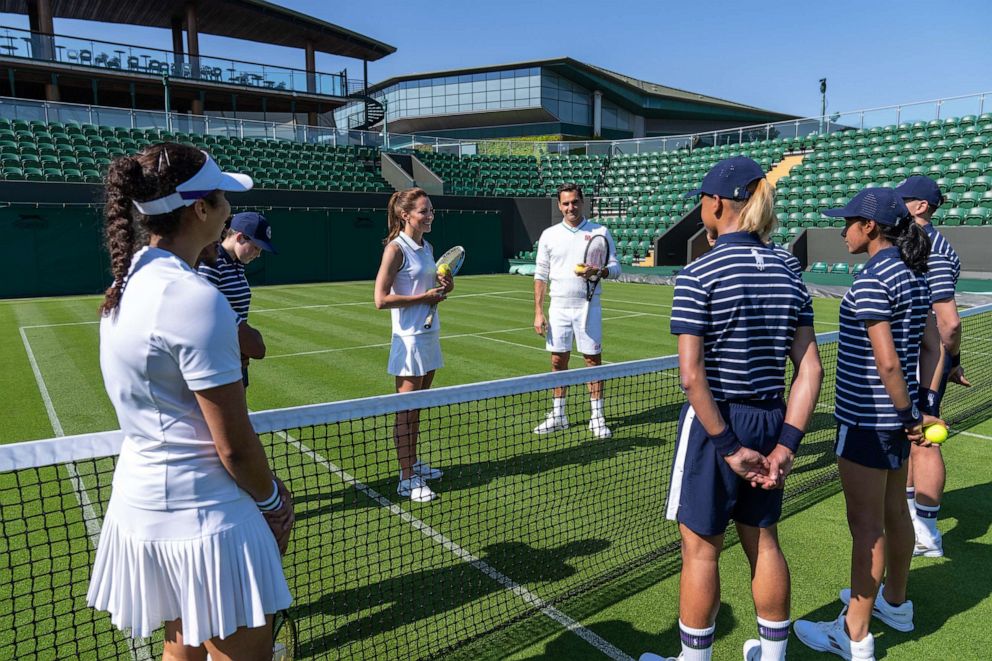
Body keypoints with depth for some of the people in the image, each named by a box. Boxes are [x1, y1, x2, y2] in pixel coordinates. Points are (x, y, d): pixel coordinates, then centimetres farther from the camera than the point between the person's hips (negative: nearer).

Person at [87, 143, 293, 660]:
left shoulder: (130, 279, 4)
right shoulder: (195, 297, -24)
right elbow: (234, 447, -20)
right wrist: (273, 500, -4)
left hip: (140, 502, 9)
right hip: (202, 518, -9)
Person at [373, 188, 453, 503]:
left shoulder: (427, 247, 11)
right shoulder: (396, 249, -13)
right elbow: (381, 299, -18)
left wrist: (444, 287, 3)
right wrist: (424, 297, -17)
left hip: (430, 334, 8)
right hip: (409, 338, -8)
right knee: (406, 409, -1)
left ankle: (413, 463, 29)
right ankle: (406, 479, 7)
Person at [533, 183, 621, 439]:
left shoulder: (600, 232, 2)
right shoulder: (549, 235, 7)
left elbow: (615, 267, 3)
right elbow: (541, 275, 7)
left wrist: (599, 271, -20)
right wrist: (538, 312, 1)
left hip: (588, 306, -2)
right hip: (559, 306, 2)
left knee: (593, 360, 2)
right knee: (558, 361, 6)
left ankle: (597, 417, 11)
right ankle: (558, 415, 19)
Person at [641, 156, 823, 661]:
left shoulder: (698, 274, -16)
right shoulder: (788, 273, 2)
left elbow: (691, 375, -21)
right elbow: (810, 368, -1)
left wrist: (729, 446, -14)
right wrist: (785, 445, -2)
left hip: (713, 423, -6)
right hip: (770, 423, 6)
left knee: (700, 547, 10)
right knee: (763, 540, 21)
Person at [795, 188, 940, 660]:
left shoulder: (871, 280, -20)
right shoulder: (914, 275, 8)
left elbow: (887, 362, -24)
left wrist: (910, 414, -12)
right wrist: (916, 409, 14)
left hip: (866, 418, -9)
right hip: (896, 413, 10)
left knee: (866, 527, 1)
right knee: (894, 513, 22)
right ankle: (895, 603, 41)